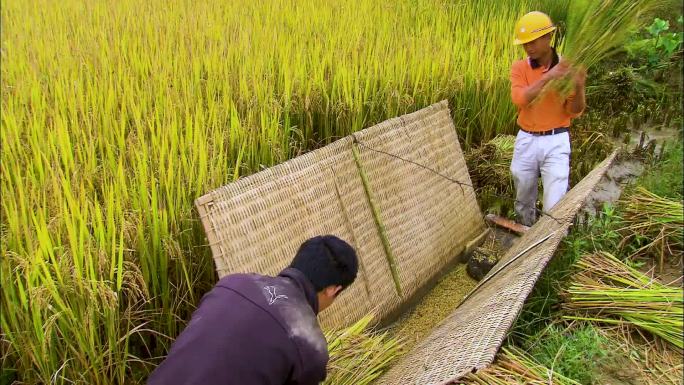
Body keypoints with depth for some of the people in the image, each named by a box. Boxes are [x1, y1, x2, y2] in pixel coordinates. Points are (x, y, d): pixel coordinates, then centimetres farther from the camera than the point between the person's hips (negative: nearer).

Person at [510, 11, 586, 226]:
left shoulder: (567, 69, -5)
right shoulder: (519, 68, -4)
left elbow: (574, 112, -5)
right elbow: (519, 99, -21)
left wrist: (579, 87, -23)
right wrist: (548, 77, -31)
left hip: (556, 142, -2)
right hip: (526, 140, 2)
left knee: (554, 205, -6)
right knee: (524, 200, 17)